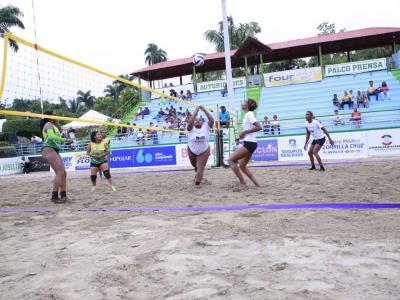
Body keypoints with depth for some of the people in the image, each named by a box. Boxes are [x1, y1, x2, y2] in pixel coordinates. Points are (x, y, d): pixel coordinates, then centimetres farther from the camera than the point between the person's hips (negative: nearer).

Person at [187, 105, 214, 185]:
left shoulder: (206, 127, -11)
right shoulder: (191, 128, -14)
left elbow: (212, 120, -26)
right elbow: (190, 122, -34)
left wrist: (204, 110, -28)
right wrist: (196, 111, -31)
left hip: (204, 152, -1)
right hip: (192, 151, 1)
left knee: (200, 168, -3)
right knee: (195, 166, 25)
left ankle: (197, 182, 14)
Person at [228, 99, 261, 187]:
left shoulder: (249, 114, -10)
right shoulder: (248, 114, 18)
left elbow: (258, 127, -21)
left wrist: (244, 132, -17)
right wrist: (243, 133, 9)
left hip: (249, 143, -10)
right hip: (250, 143, 10)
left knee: (231, 160, -8)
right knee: (242, 166, 14)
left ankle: (242, 183, -9)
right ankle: (257, 184, 12)